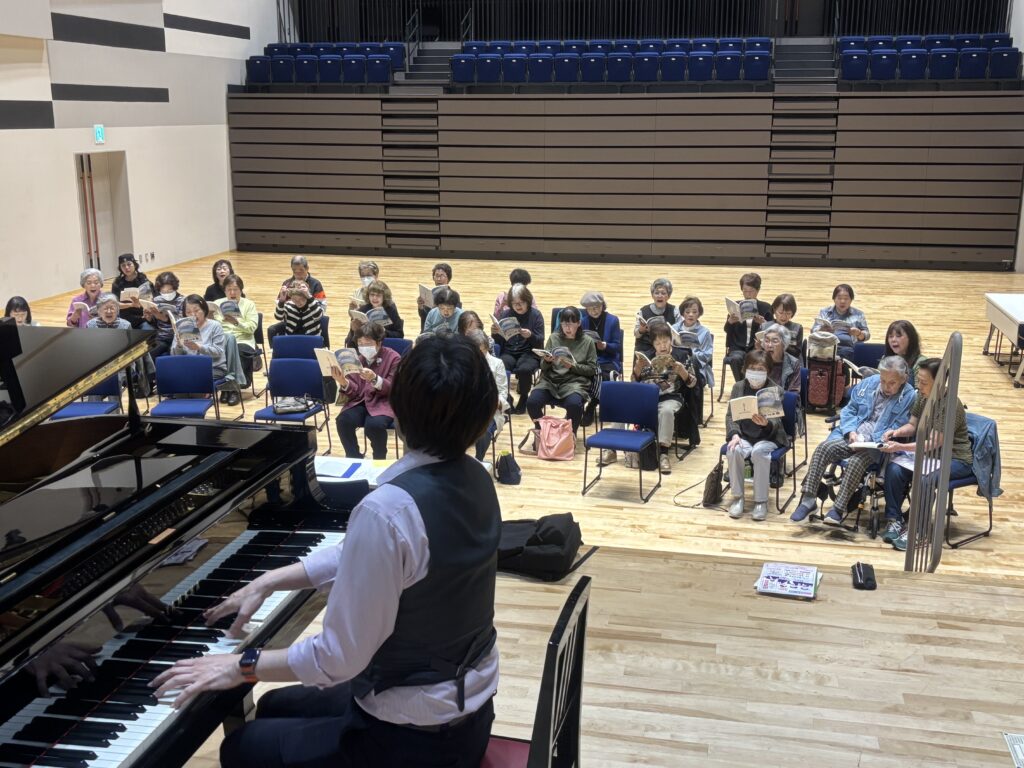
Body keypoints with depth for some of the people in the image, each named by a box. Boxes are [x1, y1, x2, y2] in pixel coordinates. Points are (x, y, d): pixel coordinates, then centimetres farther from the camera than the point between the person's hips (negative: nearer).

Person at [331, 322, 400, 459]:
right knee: (343, 420, -27)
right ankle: (354, 459, -6)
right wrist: (344, 383, -22)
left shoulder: (393, 358, -4)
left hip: (384, 402, -4)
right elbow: (355, 391, 1)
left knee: (374, 425, -35)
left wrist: (374, 379, -30)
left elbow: (393, 390, -12)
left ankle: (379, 461, -7)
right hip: (361, 400, 4)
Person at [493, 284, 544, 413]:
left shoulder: (536, 315, -1)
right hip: (509, 353, 2)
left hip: (529, 353, -2)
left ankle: (523, 398, -4)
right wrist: (495, 334, -16)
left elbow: (540, 342, -5)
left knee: (524, 369, -35)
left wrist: (530, 335, -26)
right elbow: (500, 342, 7)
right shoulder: (506, 314, 5)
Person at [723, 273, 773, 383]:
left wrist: (764, 323, -19)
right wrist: (729, 322, -19)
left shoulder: (765, 307, 5)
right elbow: (727, 330, 4)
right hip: (737, 347, 1)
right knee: (736, 359, -33)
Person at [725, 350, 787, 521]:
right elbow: (730, 415, 2)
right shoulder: (738, 387, 5)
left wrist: (766, 423, -34)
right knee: (734, 450, -31)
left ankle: (761, 500, -20)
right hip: (744, 436, 2)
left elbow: (776, 421, -9)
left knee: (758, 452, -35)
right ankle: (737, 497, -13)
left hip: (768, 437, -2)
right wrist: (734, 434, -18)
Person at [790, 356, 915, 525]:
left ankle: (838, 509, -24)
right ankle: (808, 499, -22)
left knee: (856, 461, -34)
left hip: (876, 445, -4)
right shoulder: (868, 384, 10)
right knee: (823, 448, -23)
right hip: (851, 436, 4)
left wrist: (868, 439, -19)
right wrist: (851, 432, -6)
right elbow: (849, 410, 14)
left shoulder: (909, 397, -4)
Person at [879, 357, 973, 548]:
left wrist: (900, 447, -32)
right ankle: (893, 520, -11)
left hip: (955, 459, -7)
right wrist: (897, 432, -13)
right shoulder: (922, 396, -2)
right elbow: (912, 425, 8)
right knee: (894, 469, -20)